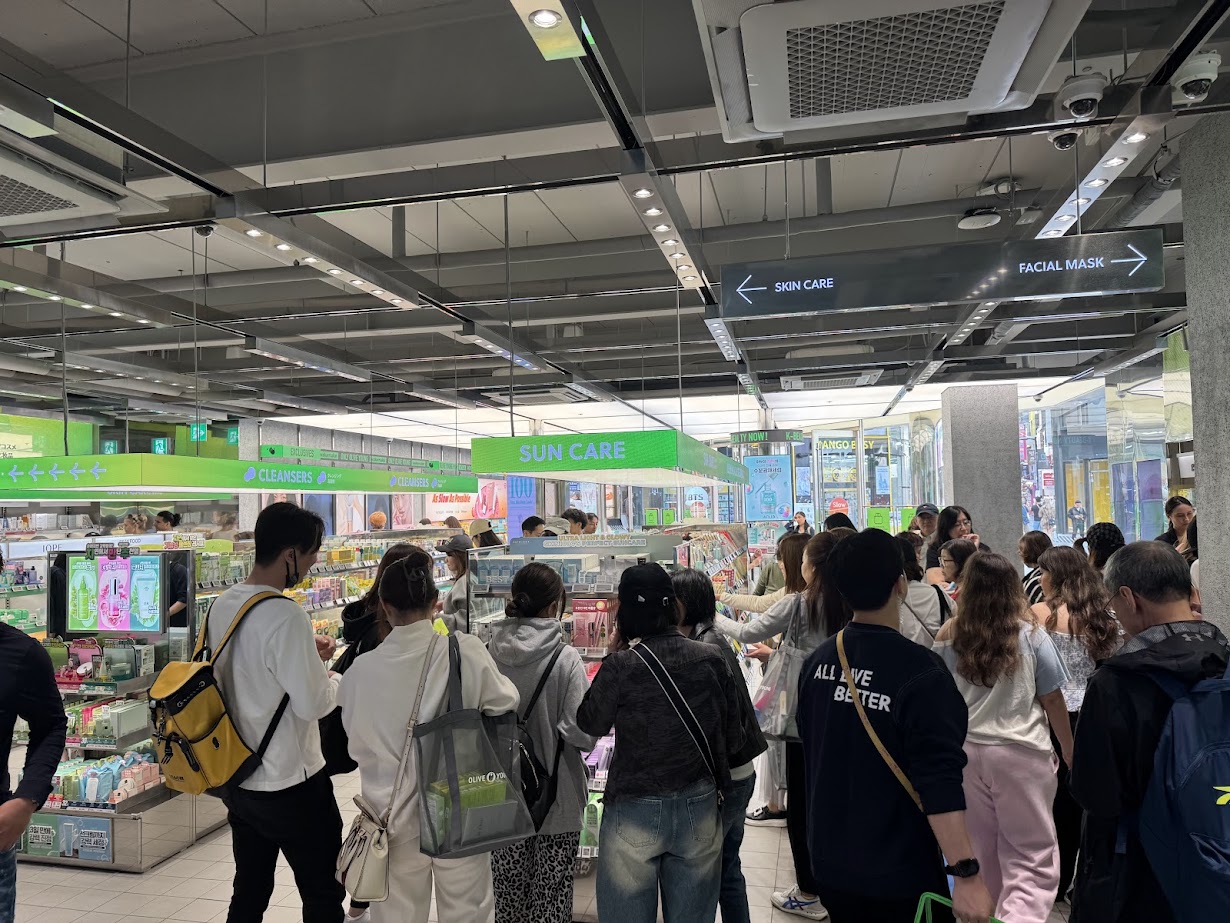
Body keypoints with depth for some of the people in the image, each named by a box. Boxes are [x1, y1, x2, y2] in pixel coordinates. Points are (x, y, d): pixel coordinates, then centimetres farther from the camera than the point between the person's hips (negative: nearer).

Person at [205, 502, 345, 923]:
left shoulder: (222, 605, 1)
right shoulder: (285, 614, -25)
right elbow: (313, 704, -22)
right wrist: (337, 677, -3)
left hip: (237, 780, 8)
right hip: (290, 785, -8)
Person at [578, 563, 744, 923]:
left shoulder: (621, 666, -19)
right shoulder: (711, 660, -9)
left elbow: (591, 724, -2)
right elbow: (733, 739, 1)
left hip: (635, 812, -3)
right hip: (699, 810, 3)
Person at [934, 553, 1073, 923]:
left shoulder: (949, 637, -2)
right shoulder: (1030, 635, -5)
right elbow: (1052, 699, 3)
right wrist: (1069, 750, 17)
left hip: (965, 751, 3)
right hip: (1020, 751, -2)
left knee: (981, 852, 17)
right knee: (1032, 859, 3)